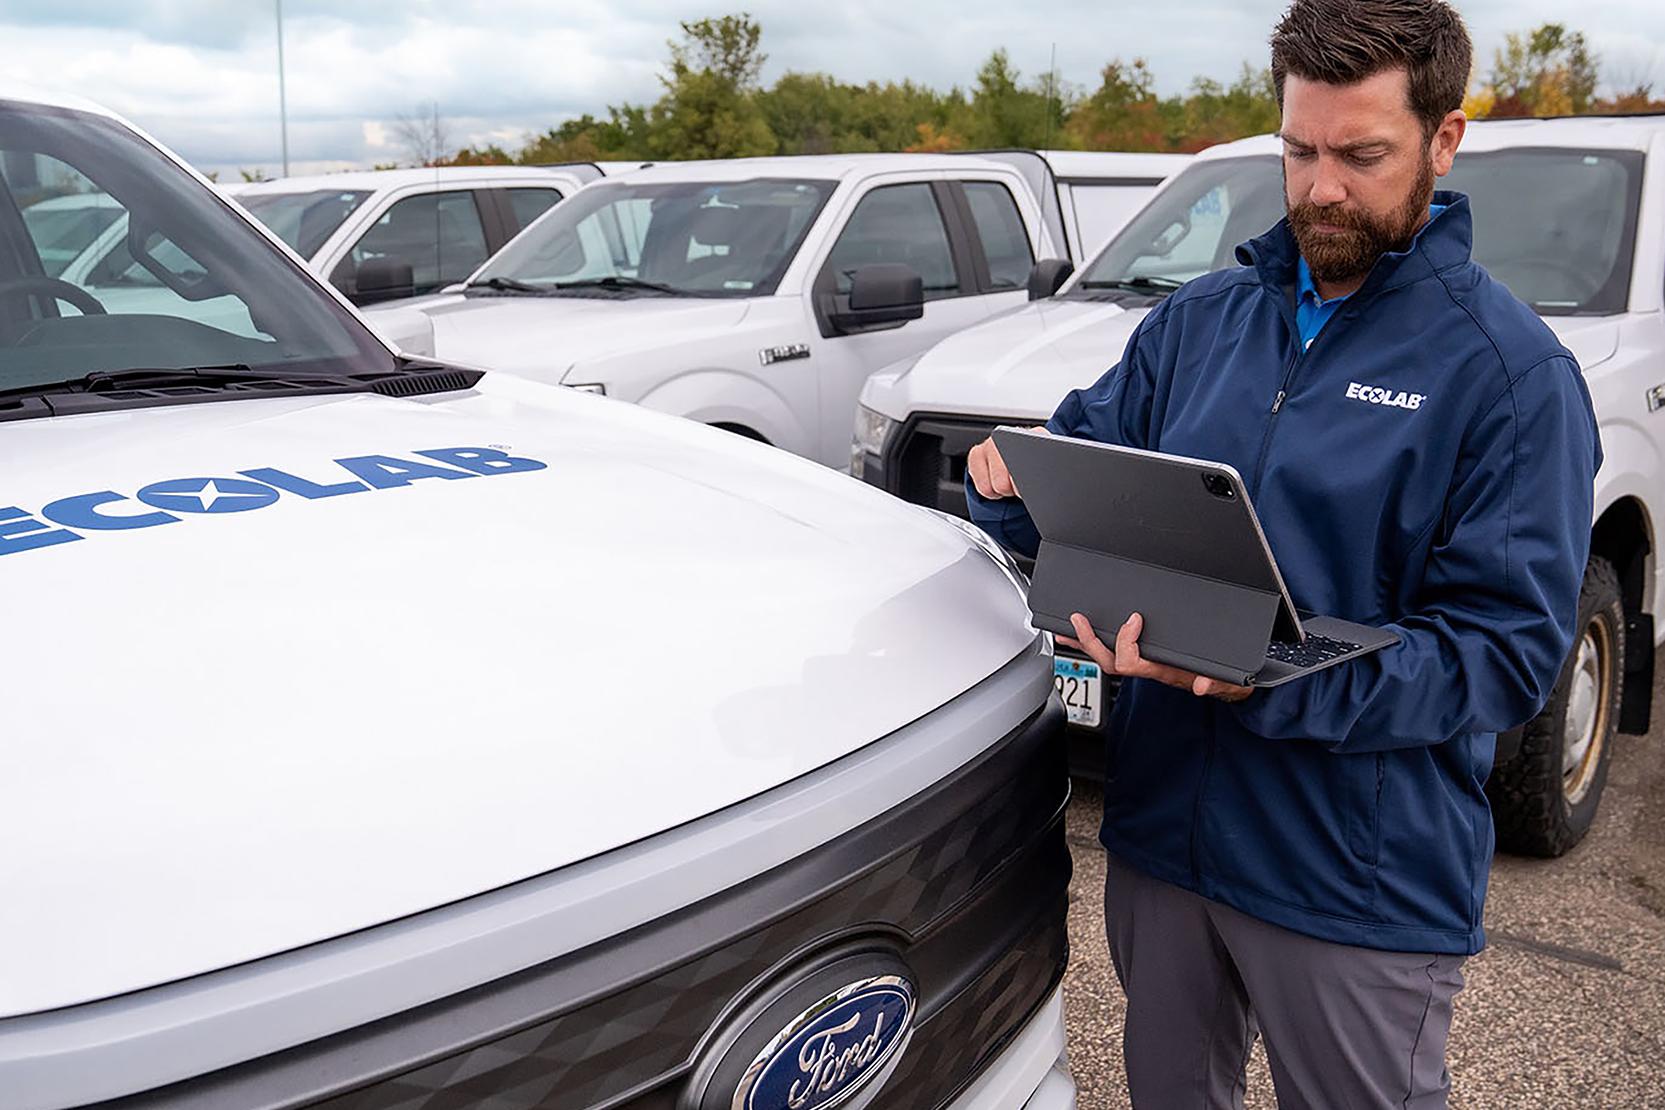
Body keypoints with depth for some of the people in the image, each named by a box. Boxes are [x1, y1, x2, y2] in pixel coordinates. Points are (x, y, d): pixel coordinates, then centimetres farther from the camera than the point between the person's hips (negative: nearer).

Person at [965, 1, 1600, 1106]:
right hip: (1161, 832, 5)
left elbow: (1508, 648, -17)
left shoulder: (1512, 370, -11)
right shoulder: (1199, 319, 5)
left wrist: (1269, 684, -30)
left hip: (1363, 880, -4)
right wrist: (1016, 484, -16)